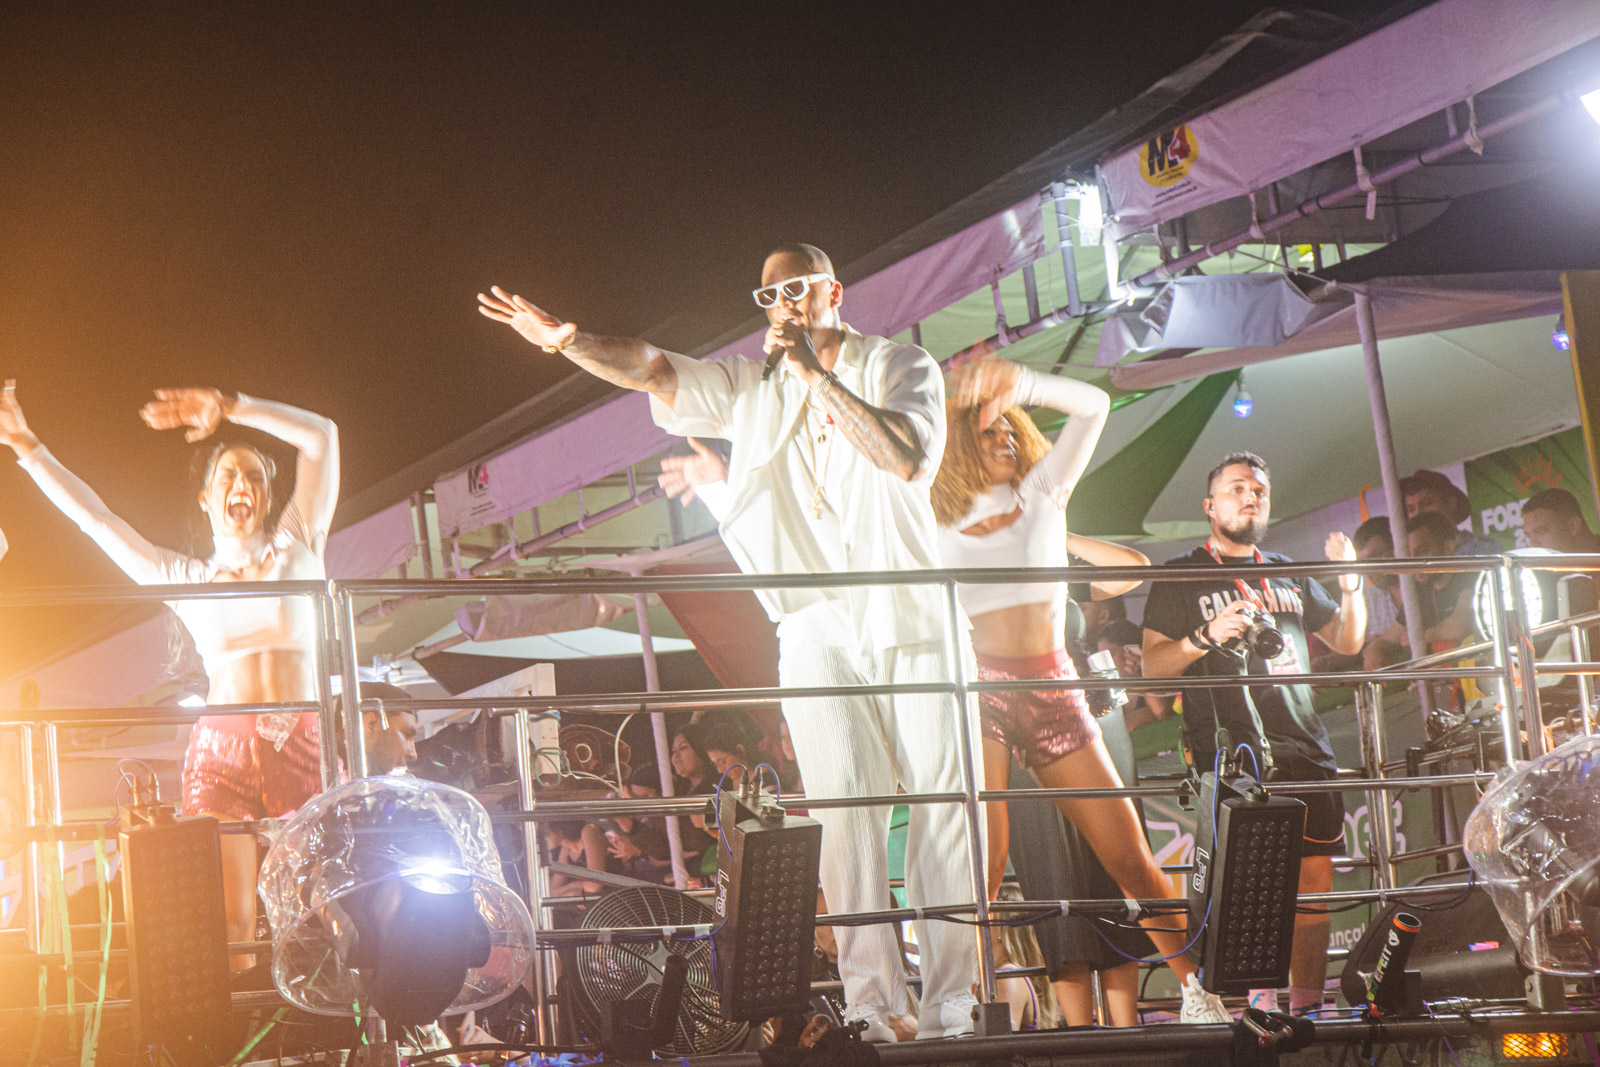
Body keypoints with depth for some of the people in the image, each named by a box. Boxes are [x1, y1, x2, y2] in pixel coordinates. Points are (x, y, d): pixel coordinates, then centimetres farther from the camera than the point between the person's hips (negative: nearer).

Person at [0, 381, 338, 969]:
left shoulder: (295, 549, 14)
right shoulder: (184, 578, 16)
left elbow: (321, 435, 6)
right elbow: (93, 517, 16)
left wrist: (228, 408, 6)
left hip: (303, 748, 0)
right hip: (223, 749, 1)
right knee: (228, 928, -10)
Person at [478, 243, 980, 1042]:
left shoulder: (900, 368, 3)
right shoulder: (749, 389, 12)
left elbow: (909, 459, -15)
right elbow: (653, 371, 0)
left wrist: (818, 375, -16)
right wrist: (561, 338, -16)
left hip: (914, 620, -1)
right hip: (819, 637, 1)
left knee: (940, 805, -4)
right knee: (847, 811, -9)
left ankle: (949, 1006, 0)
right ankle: (871, 1006, -10)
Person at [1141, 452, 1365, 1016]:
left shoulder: (1290, 575, 22)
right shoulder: (1183, 577, 7)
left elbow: (1347, 641, 25)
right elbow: (1151, 664, 0)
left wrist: (1350, 584, 7)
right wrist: (1205, 636, -18)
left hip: (1305, 750, 5)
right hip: (1229, 754, -5)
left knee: (1313, 884, 2)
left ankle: (1306, 1009, 8)